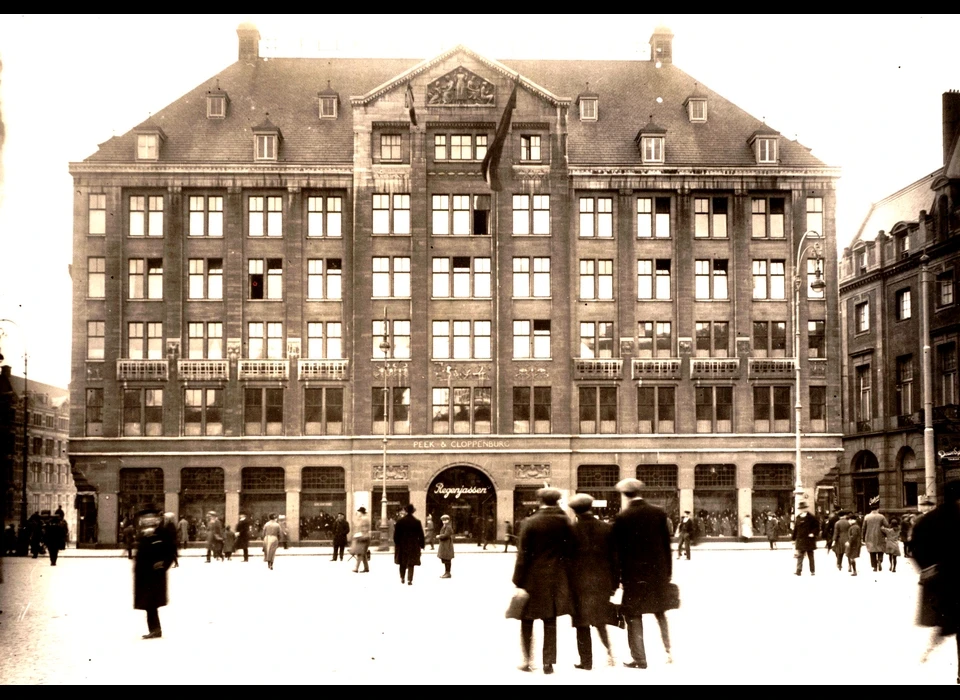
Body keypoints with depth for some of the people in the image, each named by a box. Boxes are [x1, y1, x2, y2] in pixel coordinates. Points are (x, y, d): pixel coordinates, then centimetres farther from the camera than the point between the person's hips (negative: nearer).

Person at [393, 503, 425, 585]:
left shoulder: (400, 521, -4)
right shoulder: (417, 522, -5)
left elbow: (396, 534, -1)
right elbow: (421, 535, -2)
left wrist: (396, 543, 7)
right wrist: (422, 545, 6)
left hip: (402, 545, 1)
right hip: (413, 546, -1)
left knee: (402, 563, 16)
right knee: (411, 564, 1)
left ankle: (402, 578, 20)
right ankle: (409, 580, -5)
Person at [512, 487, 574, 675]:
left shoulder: (531, 522, -9)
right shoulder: (565, 522, -2)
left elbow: (523, 555, -10)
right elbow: (569, 550, 1)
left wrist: (518, 582, -7)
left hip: (533, 578, -2)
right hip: (556, 579, 2)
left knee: (527, 620, 12)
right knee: (550, 621, 7)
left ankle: (527, 660, 11)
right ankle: (548, 662, 6)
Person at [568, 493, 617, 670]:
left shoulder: (572, 530, -8)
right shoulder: (607, 528, -1)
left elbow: (566, 558, -5)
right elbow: (614, 557, 2)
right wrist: (614, 582, 9)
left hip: (579, 582, -3)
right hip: (602, 581, 3)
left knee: (582, 623, 6)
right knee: (600, 619, 20)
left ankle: (586, 661, 8)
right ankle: (609, 649, 3)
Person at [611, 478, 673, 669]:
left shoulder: (622, 518, -10)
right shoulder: (659, 513, 0)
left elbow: (618, 551, -8)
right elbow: (667, 545, 4)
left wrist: (618, 578, -2)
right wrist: (668, 572, 12)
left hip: (634, 574, -4)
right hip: (658, 572, 4)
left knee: (634, 615, 4)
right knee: (661, 613, 19)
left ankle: (639, 659, 5)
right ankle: (668, 652, 17)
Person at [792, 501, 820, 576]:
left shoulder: (811, 517, -7)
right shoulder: (798, 517, 6)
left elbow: (817, 526, -3)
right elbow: (796, 528, 9)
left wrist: (813, 533, -14)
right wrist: (794, 539, 9)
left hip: (809, 539, -3)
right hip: (800, 540, 3)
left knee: (810, 556, 7)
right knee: (800, 556, -3)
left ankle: (812, 571, 16)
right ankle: (799, 570, -6)